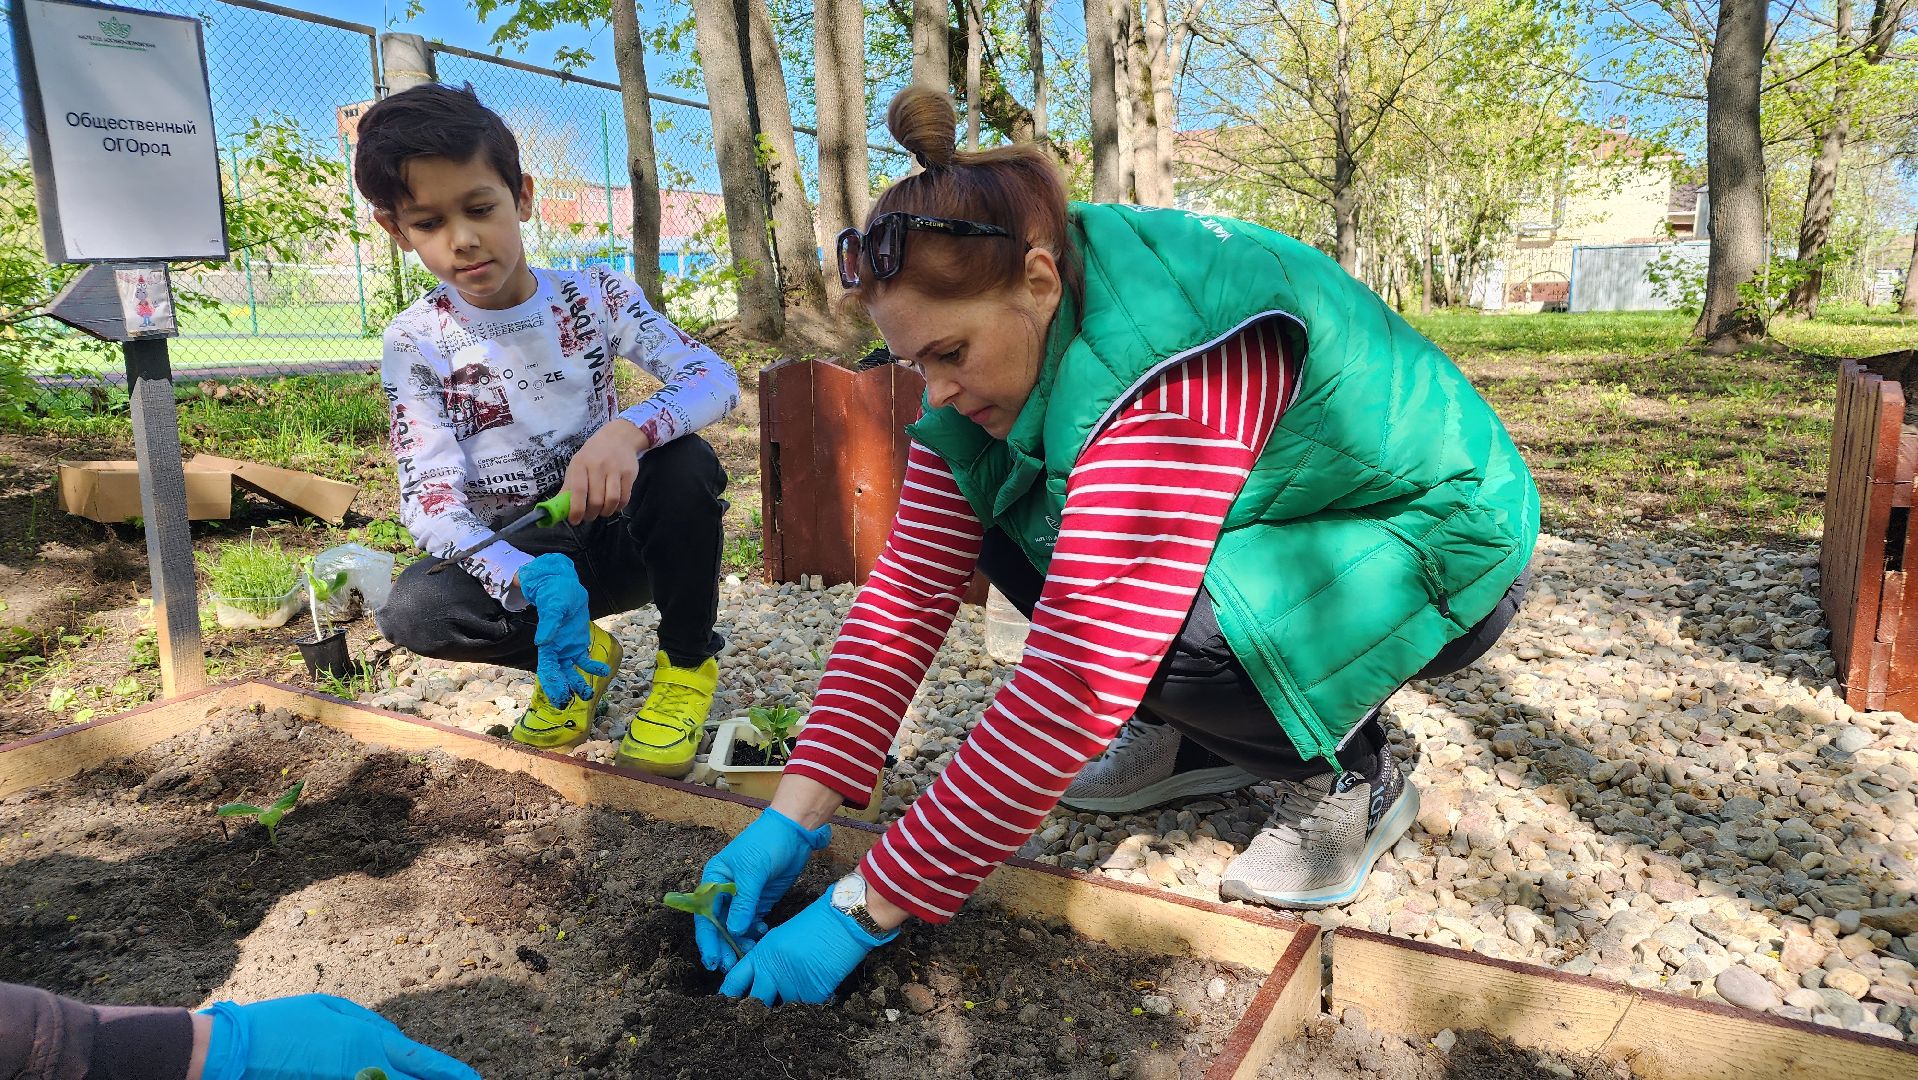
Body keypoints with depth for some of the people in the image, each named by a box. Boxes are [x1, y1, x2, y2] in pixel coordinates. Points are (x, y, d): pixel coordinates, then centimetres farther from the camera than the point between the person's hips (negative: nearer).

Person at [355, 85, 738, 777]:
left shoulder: (594, 295, -8)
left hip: (615, 538, 0)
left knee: (683, 463, -31)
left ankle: (687, 662, -7)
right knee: (413, 609, -30)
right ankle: (576, 657, 0)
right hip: (512, 560, 0)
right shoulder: (416, 344, -11)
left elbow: (714, 378, -18)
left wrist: (628, 431, -41)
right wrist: (531, 581, -42)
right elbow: (431, 503, -21)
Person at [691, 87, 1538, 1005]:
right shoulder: (994, 342, -11)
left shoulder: (1175, 371, -37)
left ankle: (1349, 773, -4)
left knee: (1136, 624, -35)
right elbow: (912, 585, -13)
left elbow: (1078, 684, -40)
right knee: (1001, 518, -9)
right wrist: (793, 817, -19)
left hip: (1440, 553, -7)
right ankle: (1196, 739, 8)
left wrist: (868, 909, -34)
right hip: (1266, 529, 8)